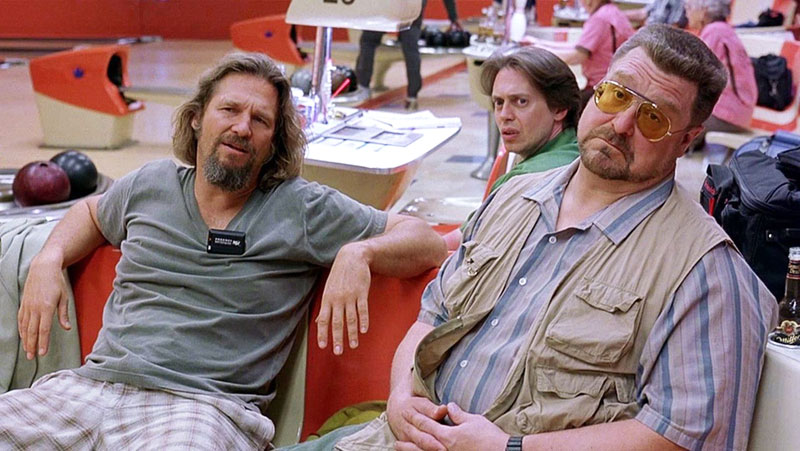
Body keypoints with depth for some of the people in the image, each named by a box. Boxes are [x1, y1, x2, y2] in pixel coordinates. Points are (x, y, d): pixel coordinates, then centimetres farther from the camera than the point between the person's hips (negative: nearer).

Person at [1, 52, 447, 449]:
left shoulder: (303, 210, 4)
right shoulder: (149, 185, 16)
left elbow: (427, 243, 4)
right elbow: (92, 212, 38)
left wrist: (358, 253, -17)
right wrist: (49, 259, 18)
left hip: (205, 405, -4)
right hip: (89, 385, 5)